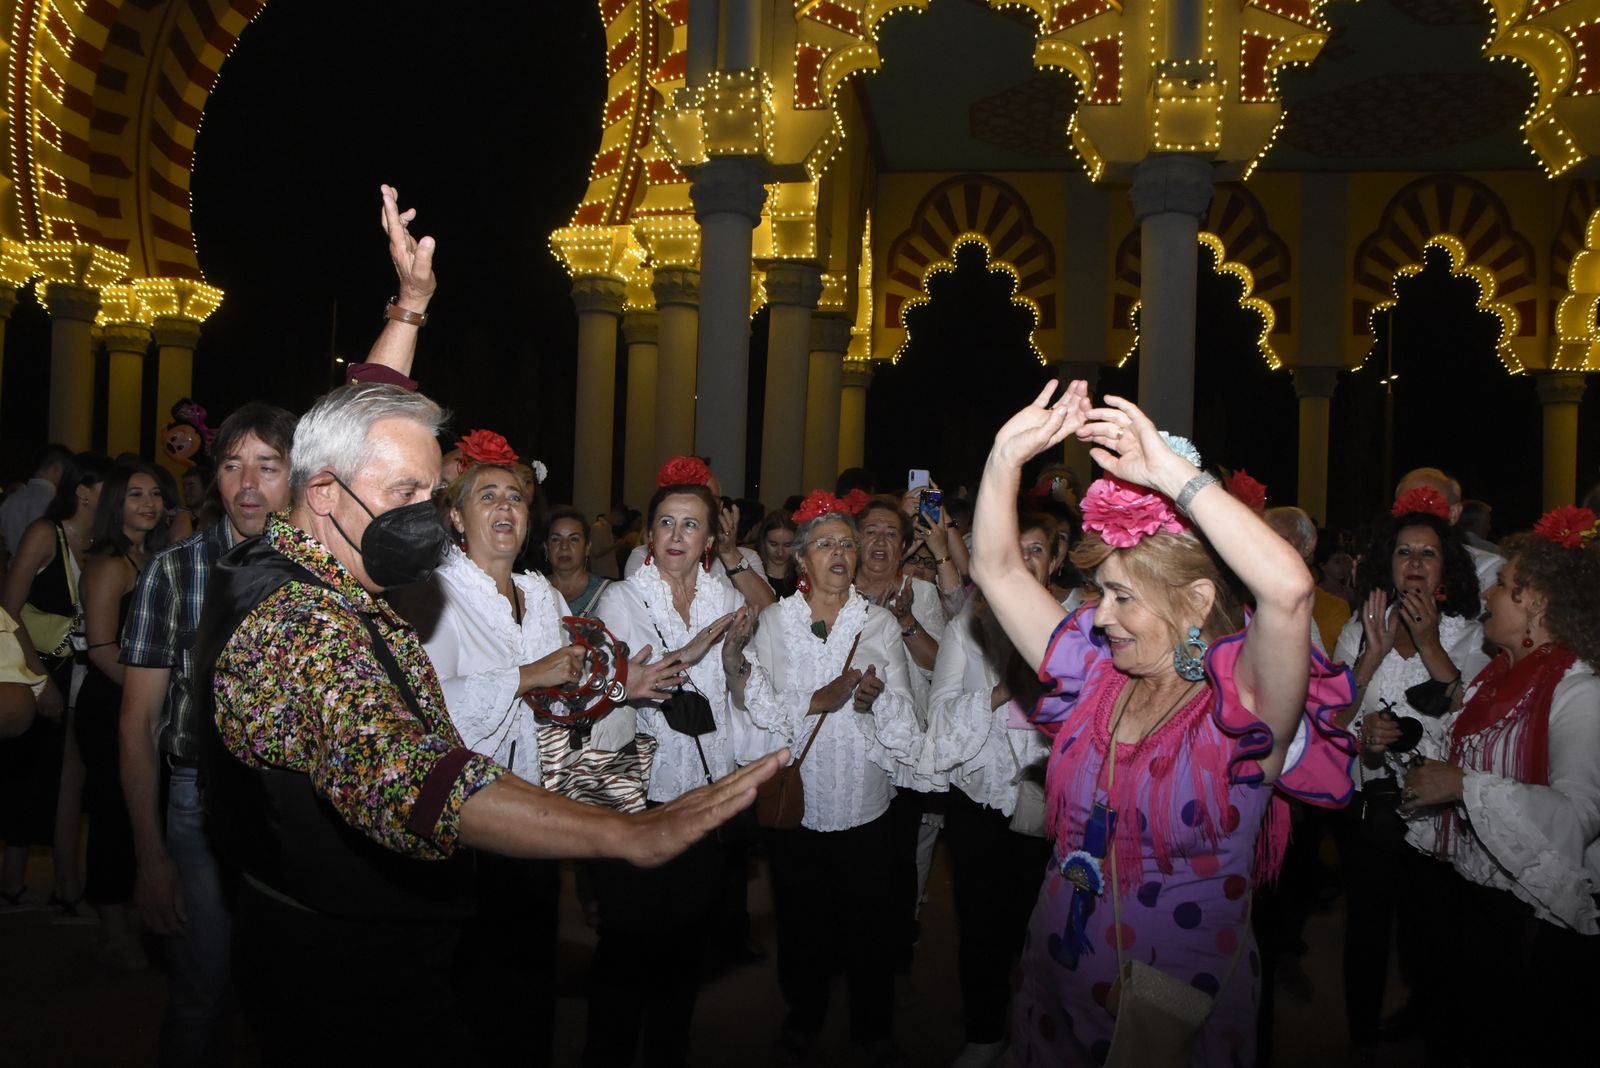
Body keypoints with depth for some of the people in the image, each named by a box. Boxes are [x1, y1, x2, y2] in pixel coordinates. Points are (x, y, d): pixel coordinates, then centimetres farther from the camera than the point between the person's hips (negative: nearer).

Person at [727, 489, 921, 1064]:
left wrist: (876, 698, -24)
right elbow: (761, 710, -8)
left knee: (869, 920, 9)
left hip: (864, 802, 0)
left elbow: (904, 714, -4)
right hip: (795, 799, 0)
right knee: (801, 918, 14)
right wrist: (817, 701, -21)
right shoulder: (773, 622, 1)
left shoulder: (880, 623, 2)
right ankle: (802, 1017, 37)